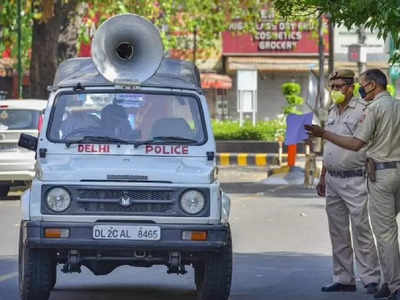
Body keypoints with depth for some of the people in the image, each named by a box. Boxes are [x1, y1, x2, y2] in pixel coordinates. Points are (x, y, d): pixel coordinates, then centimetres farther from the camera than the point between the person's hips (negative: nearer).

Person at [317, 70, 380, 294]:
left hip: (354, 180, -8)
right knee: (338, 233, 9)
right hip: (333, 180, 8)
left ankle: (371, 279, -4)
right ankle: (343, 279, 15)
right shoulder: (333, 112, 15)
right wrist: (323, 177, 21)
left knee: (361, 230, -8)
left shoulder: (363, 111, -8)